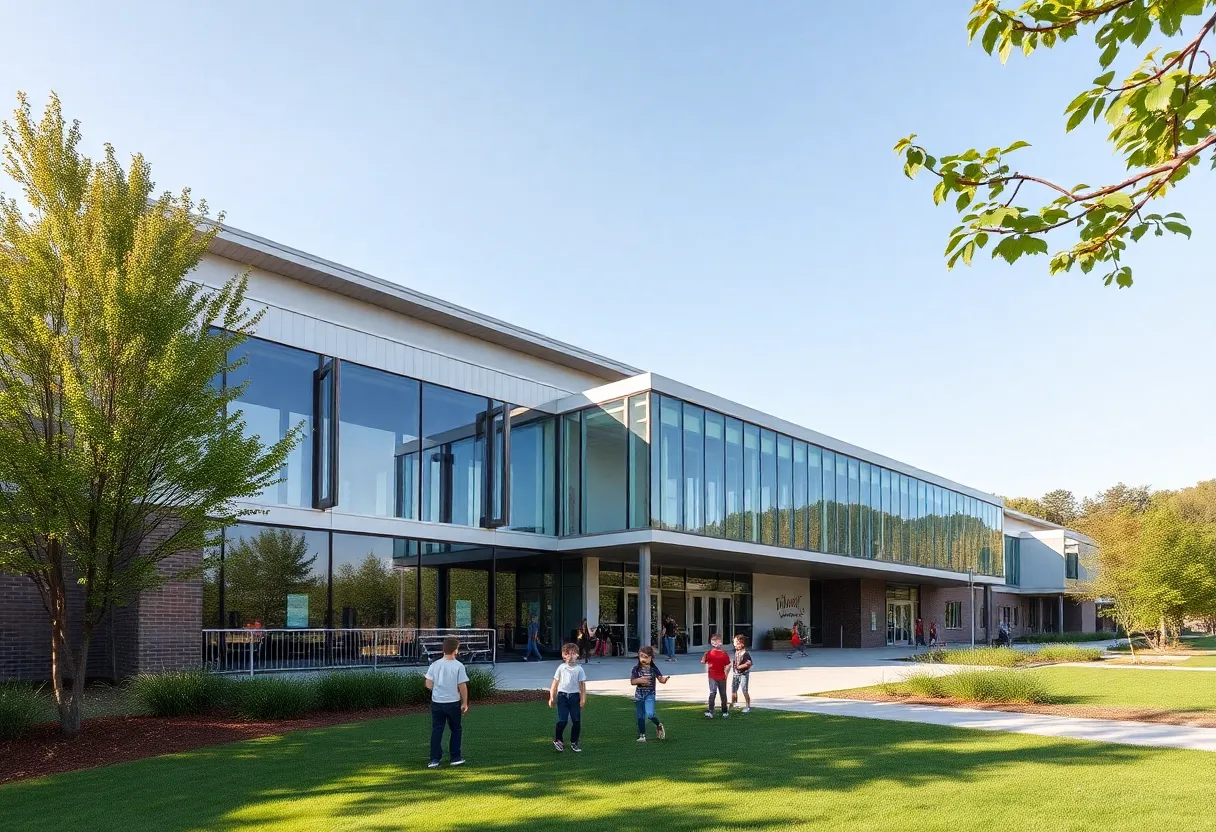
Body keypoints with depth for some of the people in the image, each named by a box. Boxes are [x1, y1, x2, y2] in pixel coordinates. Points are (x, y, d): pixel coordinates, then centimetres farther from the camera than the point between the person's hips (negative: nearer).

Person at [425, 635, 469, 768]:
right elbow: (462, 686, -11)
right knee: (456, 730, 14)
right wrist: (465, 703, -1)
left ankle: (434, 760, 6)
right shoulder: (459, 666, -13)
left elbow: (428, 685, 1)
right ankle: (455, 758, 18)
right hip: (453, 703, -3)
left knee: (436, 731, 8)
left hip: (436, 702, 3)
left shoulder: (434, 665, -3)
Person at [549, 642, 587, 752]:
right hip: (562, 695, -1)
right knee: (562, 720, -6)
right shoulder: (561, 668, 3)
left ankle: (574, 742, 18)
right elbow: (555, 682, 7)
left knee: (576, 720, 3)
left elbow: (582, 685, 2)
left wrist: (583, 699, -4)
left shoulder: (579, 669, 1)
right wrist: (551, 697, 4)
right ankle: (558, 740, 15)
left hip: (574, 696, 1)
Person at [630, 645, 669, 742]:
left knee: (650, 714, -20)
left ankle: (659, 725, 9)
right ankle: (642, 735, 24)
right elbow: (632, 682, -7)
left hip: (650, 694, -2)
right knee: (640, 716, 9)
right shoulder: (636, 669, -4)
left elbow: (661, 679, -11)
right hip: (639, 695, 2)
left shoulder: (653, 669, -4)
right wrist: (640, 680, -24)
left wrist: (665, 679, -34)